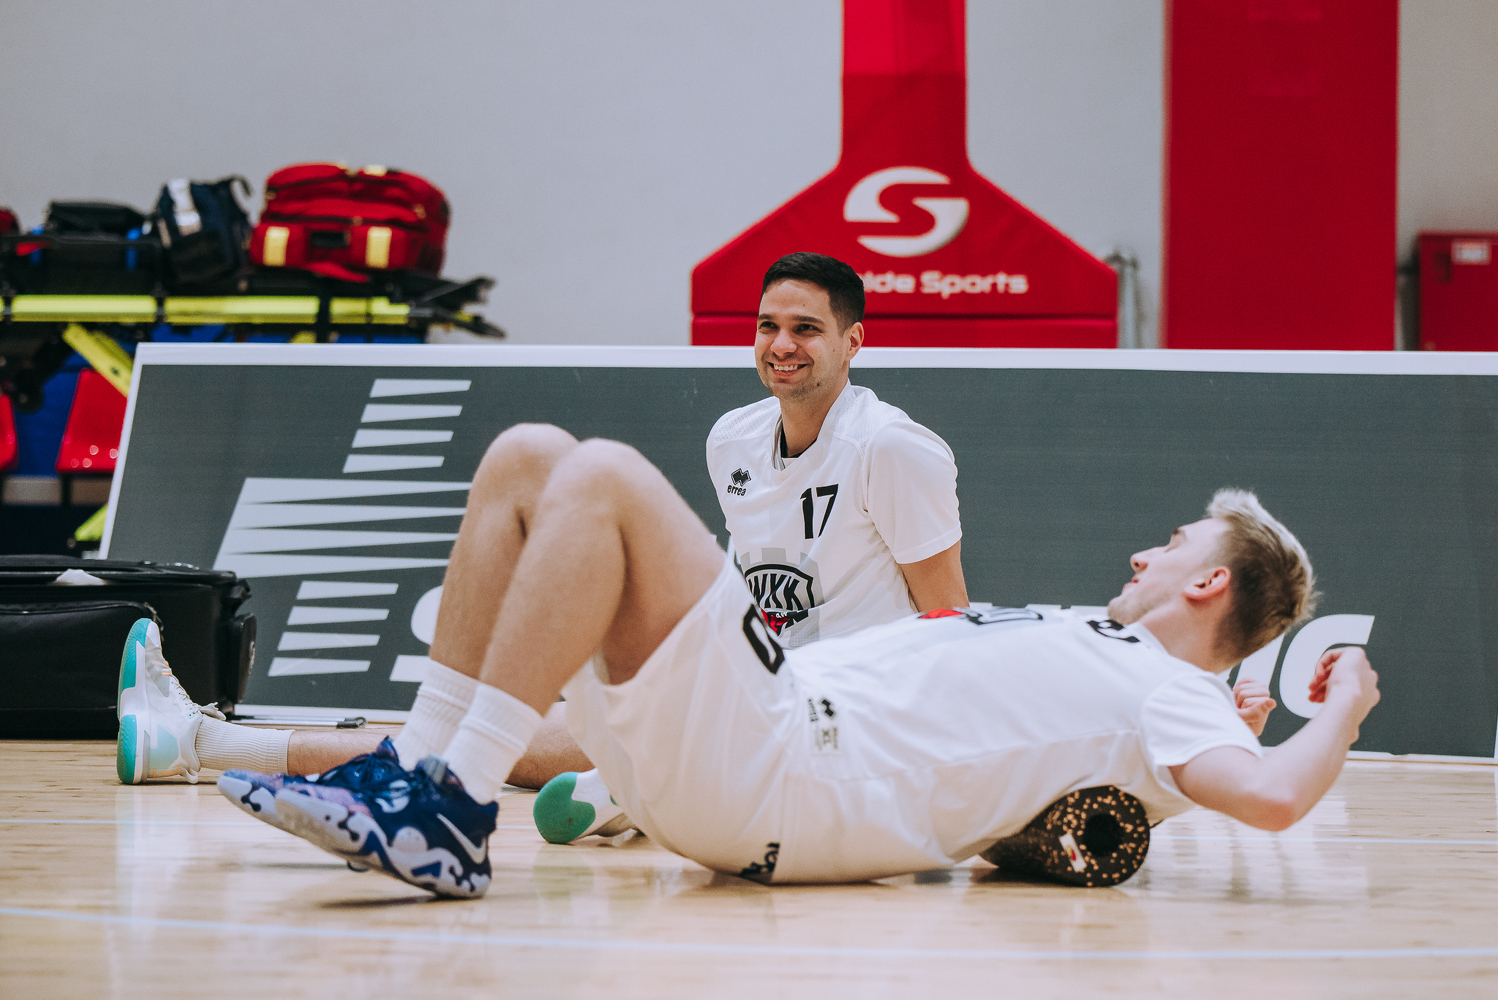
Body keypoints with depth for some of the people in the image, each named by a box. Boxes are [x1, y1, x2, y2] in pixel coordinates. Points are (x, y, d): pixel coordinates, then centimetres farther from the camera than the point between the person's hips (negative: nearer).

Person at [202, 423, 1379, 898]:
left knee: (602, 476, -24)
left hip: (787, 775, -9)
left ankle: (452, 818, -26)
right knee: (528, 455, 8)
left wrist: (1342, 710, -2)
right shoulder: (1093, 644, 24)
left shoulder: (1160, 694, -3)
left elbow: (1272, 795, -21)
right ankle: (419, 773, -1)